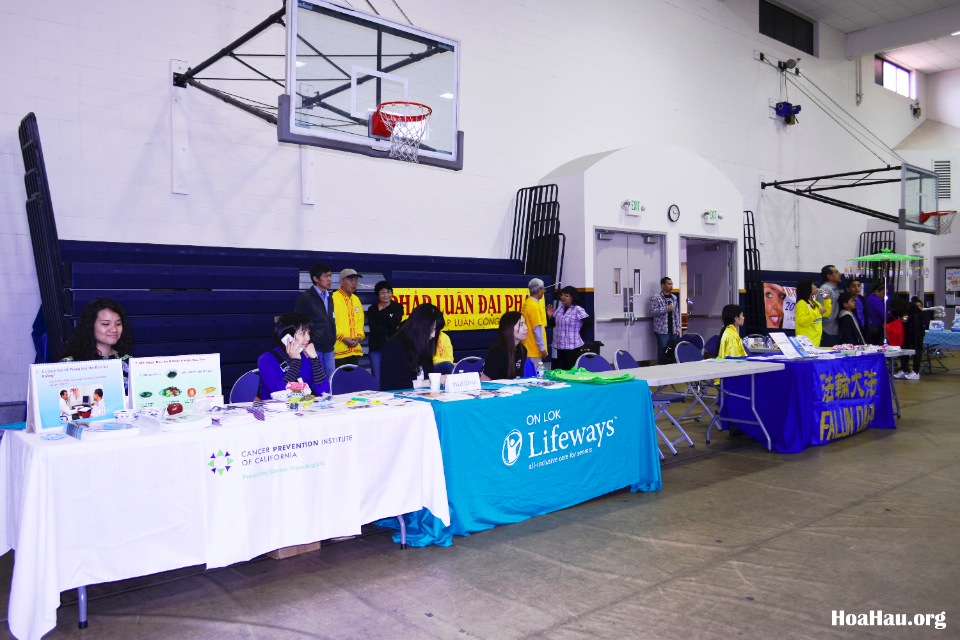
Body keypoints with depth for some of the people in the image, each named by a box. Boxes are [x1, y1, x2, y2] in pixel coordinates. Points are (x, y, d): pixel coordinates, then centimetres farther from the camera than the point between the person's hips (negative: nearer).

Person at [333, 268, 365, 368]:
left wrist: (359, 337, 1)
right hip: (338, 348, -7)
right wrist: (343, 337, -17)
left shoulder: (356, 299, 17)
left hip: (355, 349, 7)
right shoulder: (334, 298, -7)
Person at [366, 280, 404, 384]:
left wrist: (381, 311, -2)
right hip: (377, 347, 0)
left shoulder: (398, 307, 8)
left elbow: (394, 324, -9)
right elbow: (374, 330, -5)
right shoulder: (372, 309, 8)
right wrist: (393, 329, -5)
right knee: (377, 379, -1)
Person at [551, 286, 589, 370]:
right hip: (560, 346, 6)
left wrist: (577, 332, -5)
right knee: (560, 370, 10)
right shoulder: (560, 309, 8)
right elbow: (553, 323, 17)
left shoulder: (578, 310, -11)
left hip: (573, 347, -6)